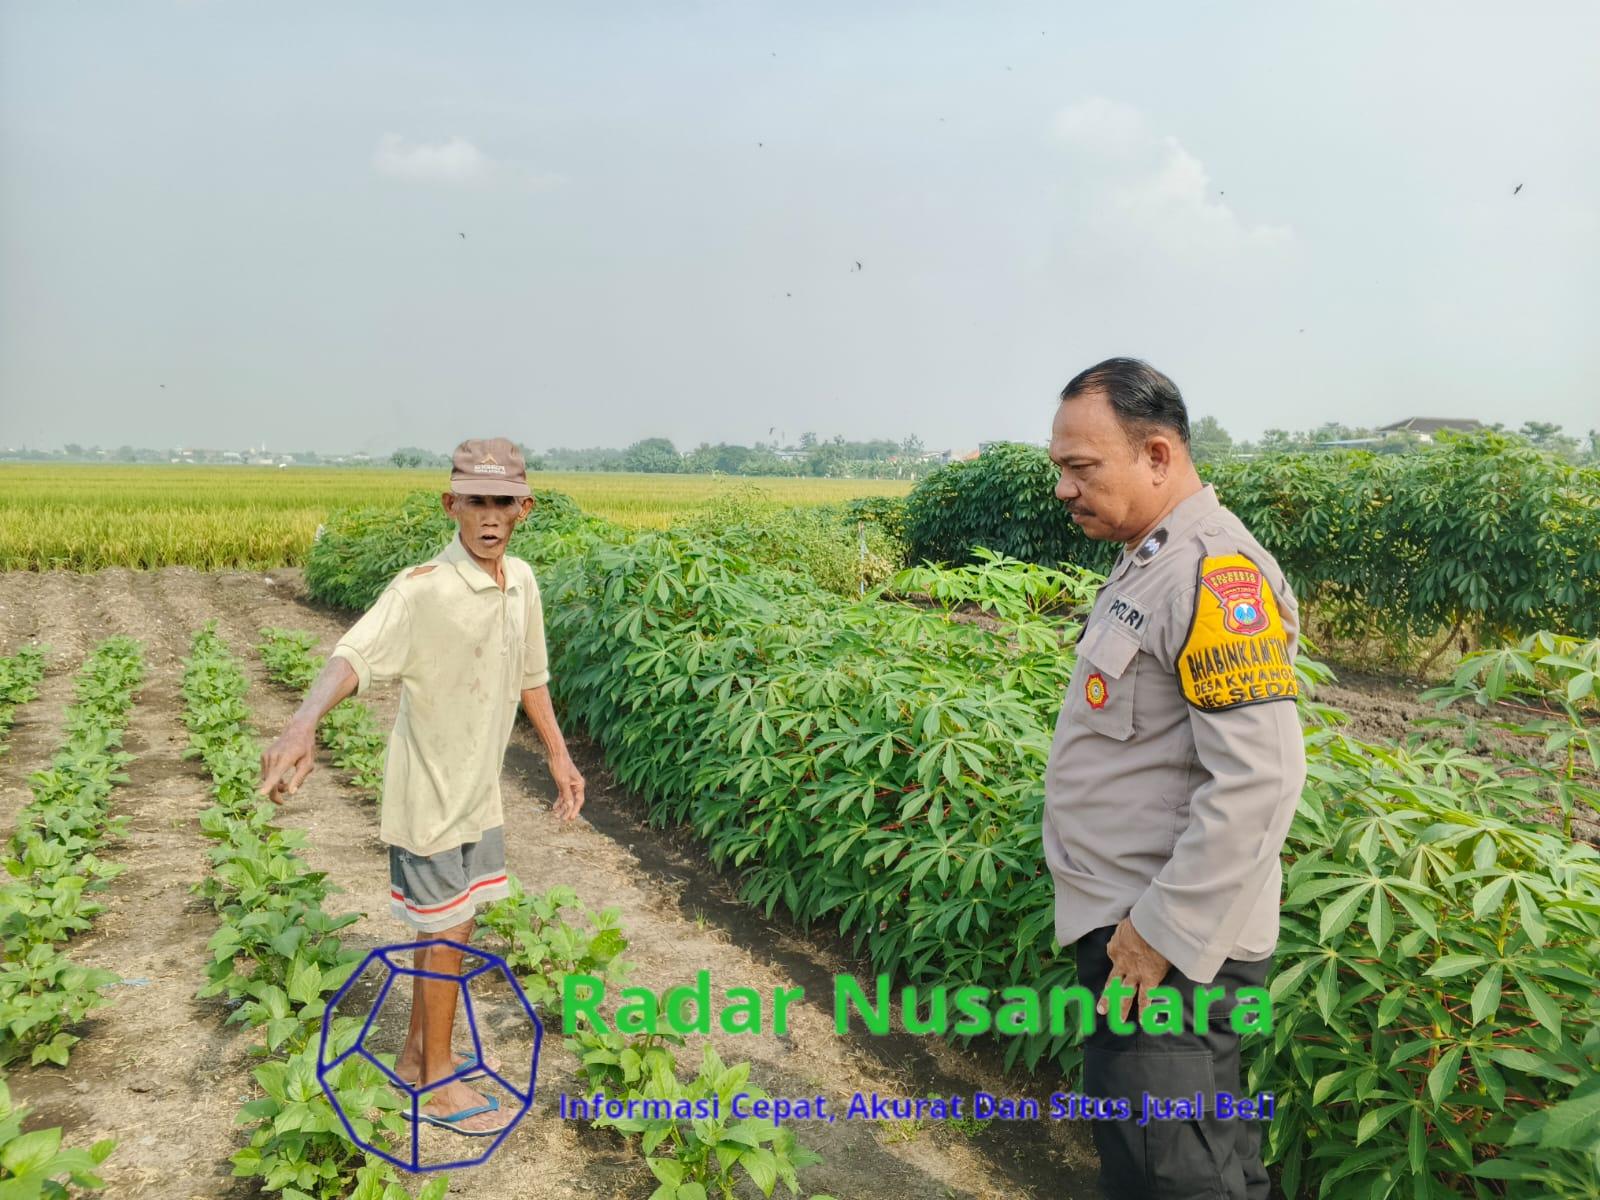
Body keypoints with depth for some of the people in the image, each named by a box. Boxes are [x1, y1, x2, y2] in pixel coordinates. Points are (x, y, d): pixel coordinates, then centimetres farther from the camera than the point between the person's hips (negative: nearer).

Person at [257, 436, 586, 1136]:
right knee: (446, 932, 6)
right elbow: (353, 656, -39)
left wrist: (559, 757, 16)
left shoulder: (521, 582, -1)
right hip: (430, 794, -7)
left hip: (479, 790, 7)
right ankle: (437, 1085, 25)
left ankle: (419, 1053, 39)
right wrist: (303, 724, -57)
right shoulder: (422, 590, -24)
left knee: (449, 925, 19)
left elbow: (530, 677, 11)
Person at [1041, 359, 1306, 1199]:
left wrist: (1164, 934, -22)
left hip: (1171, 947, -10)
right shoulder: (1147, 562, 12)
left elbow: (1259, 779, -27)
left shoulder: (1216, 573, -20)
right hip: (1131, 927, 10)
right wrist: (1133, 924, 18)